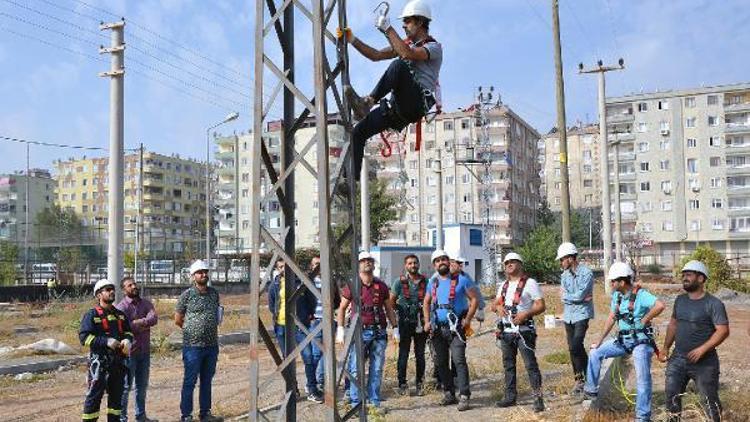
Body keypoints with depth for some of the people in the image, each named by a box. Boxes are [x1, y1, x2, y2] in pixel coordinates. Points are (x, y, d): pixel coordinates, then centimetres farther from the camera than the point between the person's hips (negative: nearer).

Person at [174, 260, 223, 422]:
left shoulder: (214, 293, 8)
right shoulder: (187, 295, -6)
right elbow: (178, 320, 0)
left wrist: (210, 329, 10)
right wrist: (191, 330, 4)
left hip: (212, 345, 5)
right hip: (193, 346, -5)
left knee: (207, 381, 14)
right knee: (190, 382, 1)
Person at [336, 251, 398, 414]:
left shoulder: (381, 286, 9)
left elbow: (389, 309, 15)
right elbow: (342, 308, 5)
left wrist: (395, 328, 11)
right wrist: (340, 330, -2)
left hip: (379, 332, 3)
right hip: (360, 332, -3)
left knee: (377, 369, 7)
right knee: (356, 370, -2)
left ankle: (375, 402, 17)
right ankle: (355, 403, 7)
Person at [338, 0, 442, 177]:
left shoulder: (434, 47, 1)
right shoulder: (406, 44, 26)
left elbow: (408, 55, -19)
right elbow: (376, 55, 20)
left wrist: (388, 29, -15)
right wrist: (352, 40, 10)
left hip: (417, 104, -8)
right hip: (398, 105, 8)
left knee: (398, 66, -33)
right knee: (358, 132, -4)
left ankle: (367, 103, -40)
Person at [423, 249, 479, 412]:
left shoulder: (461, 280, -2)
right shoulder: (432, 283, 12)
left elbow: (474, 299, -1)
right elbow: (426, 303, 21)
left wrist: (468, 319, -11)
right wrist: (427, 321, 9)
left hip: (455, 327, -5)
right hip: (437, 328, 5)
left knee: (459, 360, -14)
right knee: (441, 362, 10)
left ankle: (464, 397, -12)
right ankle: (449, 393, 22)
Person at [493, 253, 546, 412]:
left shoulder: (530, 283, -4)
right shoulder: (503, 285, 17)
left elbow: (541, 306, -8)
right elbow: (496, 303, 21)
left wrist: (526, 314, -23)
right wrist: (499, 308, -3)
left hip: (523, 330, -7)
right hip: (506, 331, 7)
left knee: (530, 364, -9)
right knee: (508, 365, 13)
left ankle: (538, 398, -7)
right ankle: (510, 397, 22)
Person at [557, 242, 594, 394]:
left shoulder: (586, 273, -11)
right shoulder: (564, 275, 9)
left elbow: (580, 295, -19)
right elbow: (563, 296, 0)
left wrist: (566, 295, -4)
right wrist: (578, 298, -13)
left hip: (582, 314, -6)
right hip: (568, 315, 7)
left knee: (575, 347, -17)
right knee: (573, 348, 9)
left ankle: (587, 375, 0)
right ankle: (579, 379, 19)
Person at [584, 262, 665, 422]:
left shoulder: (640, 295, -22)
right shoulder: (616, 295, 2)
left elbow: (660, 305, -39)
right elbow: (612, 318, 11)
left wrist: (644, 320, -25)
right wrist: (600, 341, 11)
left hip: (640, 341, -8)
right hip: (622, 339, 8)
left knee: (643, 377, -11)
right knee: (595, 352, 10)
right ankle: (591, 389, 23)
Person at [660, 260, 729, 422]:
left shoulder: (713, 303, -12)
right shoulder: (680, 300, 8)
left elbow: (723, 331, -17)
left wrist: (702, 349, -24)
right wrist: (666, 347, 11)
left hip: (704, 362, -6)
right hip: (678, 358, 6)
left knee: (709, 399, 5)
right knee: (671, 394, 9)